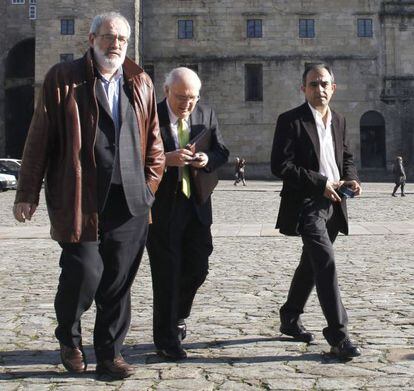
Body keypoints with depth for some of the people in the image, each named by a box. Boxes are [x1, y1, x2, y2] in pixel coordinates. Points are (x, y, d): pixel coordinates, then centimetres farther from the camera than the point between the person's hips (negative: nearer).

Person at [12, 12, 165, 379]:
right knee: (85, 273, -6)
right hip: (80, 200, -4)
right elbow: (40, 139, -1)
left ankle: (110, 353, 23)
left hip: (131, 201, 4)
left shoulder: (141, 83, 13)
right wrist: (27, 193, -2)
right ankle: (69, 339, 24)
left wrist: (150, 184, 9)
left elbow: (153, 141, 17)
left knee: (119, 282, 7)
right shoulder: (63, 78, 1)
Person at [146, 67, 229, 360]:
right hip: (162, 207, -4)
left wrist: (208, 159, -13)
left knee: (198, 267, 11)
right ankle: (167, 339, 15)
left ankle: (178, 315, 39)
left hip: (196, 205, 5)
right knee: (166, 273, 2)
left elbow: (222, 153, 10)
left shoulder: (206, 115, 6)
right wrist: (166, 159, -27)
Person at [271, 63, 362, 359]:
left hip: (333, 204, 7)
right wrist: (321, 184, -19)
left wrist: (350, 178, 0)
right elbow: (280, 166, -14)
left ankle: (290, 319, 33)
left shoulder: (339, 121, 13)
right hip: (306, 204, -7)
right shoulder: (291, 121, -8)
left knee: (311, 264, 16)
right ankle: (338, 334, -10)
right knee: (326, 263, -16)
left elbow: (347, 157, 22)